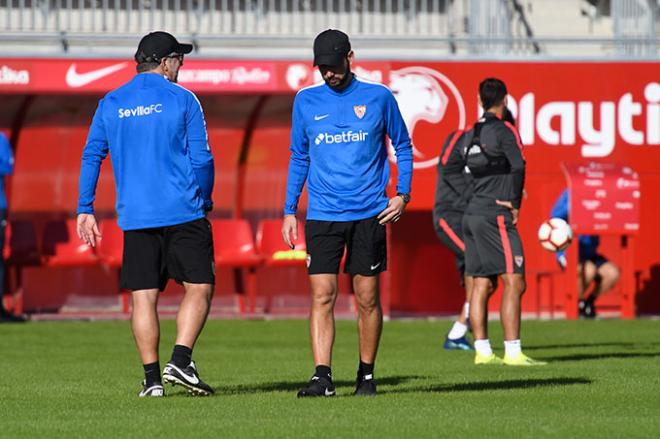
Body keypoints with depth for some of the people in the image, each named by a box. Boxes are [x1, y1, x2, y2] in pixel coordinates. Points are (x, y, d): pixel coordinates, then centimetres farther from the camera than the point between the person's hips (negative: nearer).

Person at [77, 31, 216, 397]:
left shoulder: (110, 104, 9)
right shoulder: (182, 99, -1)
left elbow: (91, 157, 7)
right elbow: (201, 158, -2)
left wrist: (85, 209, 10)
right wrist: (204, 203, 11)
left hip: (134, 216, 3)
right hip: (183, 212, -3)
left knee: (143, 296, 5)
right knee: (199, 287, 3)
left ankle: (152, 377, 2)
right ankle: (180, 360, -12)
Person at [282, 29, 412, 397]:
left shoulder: (378, 97, 3)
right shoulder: (306, 101, 8)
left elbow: (403, 146, 12)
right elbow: (299, 158, 15)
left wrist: (403, 194, 1)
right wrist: (290, 210, 10)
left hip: (369, 214, -1)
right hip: (322, 214, 1)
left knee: (367, 298, 3)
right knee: (322, 296, -9)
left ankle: (366, 375, 15)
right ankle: (323, 377, -12)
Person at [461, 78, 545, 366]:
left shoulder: (470, 136, 15)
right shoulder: (504, 131, -7)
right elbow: (518, 166, -21)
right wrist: (515, 203, -11)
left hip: (472, 213, 8)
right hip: (495, 216, -8)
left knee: (481, 285, 8)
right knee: (514, 283, -8)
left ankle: (482, 351, 7)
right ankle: (512, 352, -14)